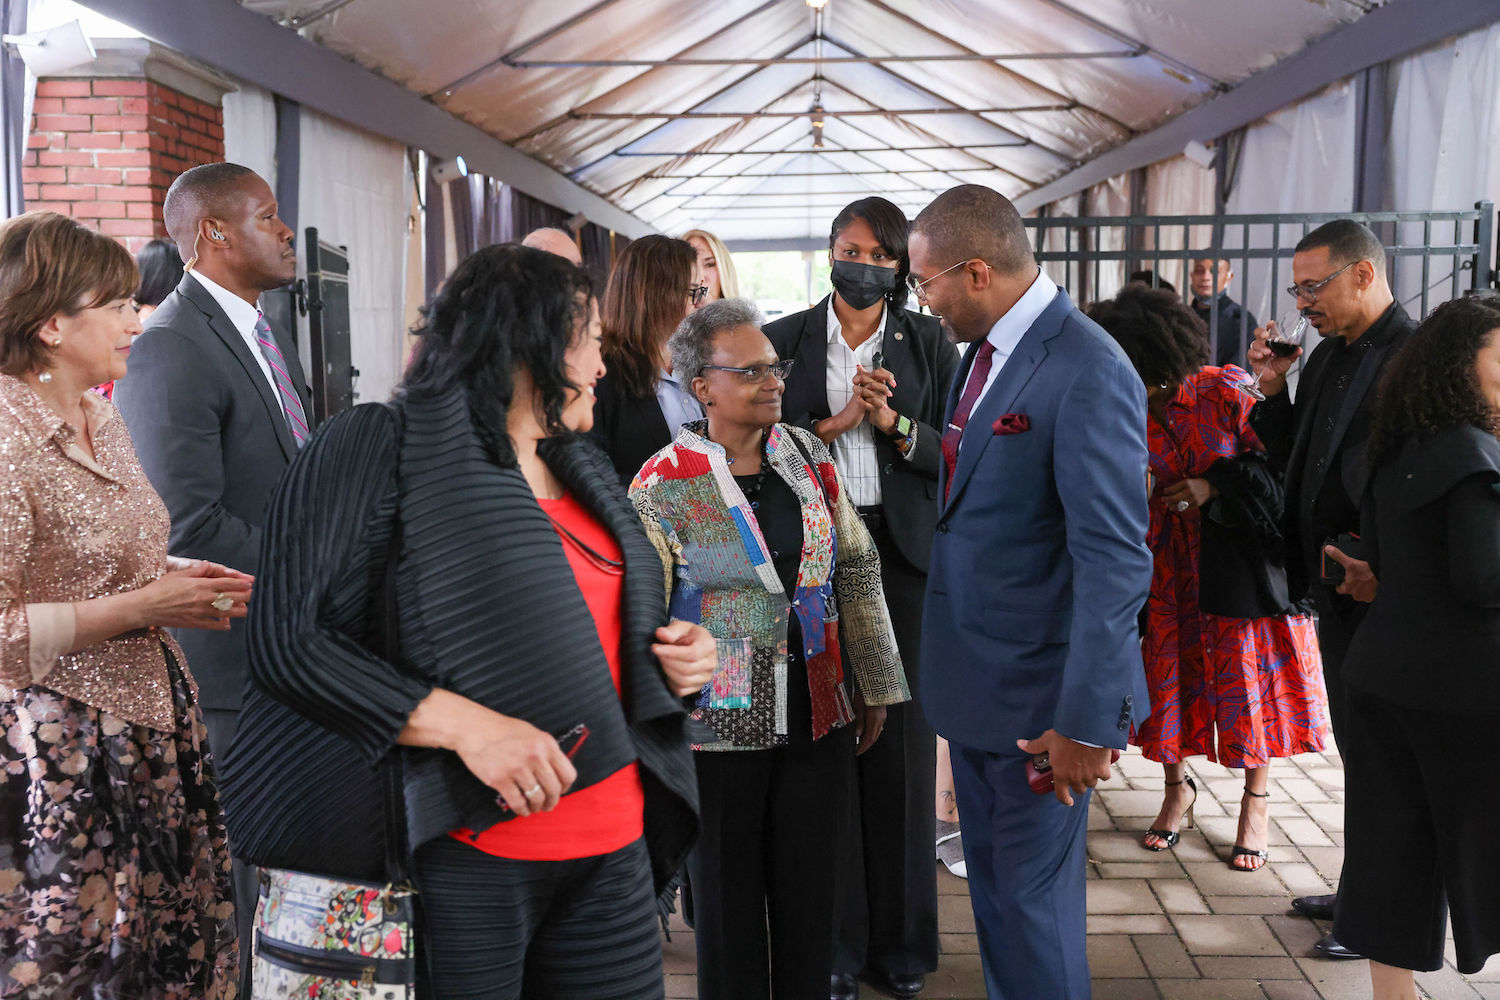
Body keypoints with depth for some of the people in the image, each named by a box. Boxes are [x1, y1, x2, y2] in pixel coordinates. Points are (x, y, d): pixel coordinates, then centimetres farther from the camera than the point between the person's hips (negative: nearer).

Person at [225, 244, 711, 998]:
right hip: (468, 854, -6)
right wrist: (463, 724, -23)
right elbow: (289, 640, -13)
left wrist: (670, 655, 6)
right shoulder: (382, 445, -7)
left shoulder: (583, 466, 16)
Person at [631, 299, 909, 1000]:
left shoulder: (807, 455, 3)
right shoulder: (664, 485, -10)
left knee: (809, 886, 13)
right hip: (718, 725, -3)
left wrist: (874, 686, 9)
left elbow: (857, 569, 8)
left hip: (818, 716, 4)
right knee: (727, 890, 11)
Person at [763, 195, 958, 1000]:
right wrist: (835, 424, -10)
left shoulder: (927, 344, 8)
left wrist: (895, 425, -11)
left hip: (902, 555, 1)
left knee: (901, 743, 3)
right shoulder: (786, 340, 7)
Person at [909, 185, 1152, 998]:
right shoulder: (982, 352, 7)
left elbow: (1114, 560, -23)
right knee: (990, 881, 21)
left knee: (1033, 897, 6)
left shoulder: (1087, 373, -21)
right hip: (976, 680, 8)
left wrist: (1087, 722, -21)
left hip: (1038, 696, -8)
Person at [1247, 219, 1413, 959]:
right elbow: (1295, 462, 14)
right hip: (1336, 586, 8)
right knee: (1360, 750, 19)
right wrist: (1273, 389, 1)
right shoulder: (1329, 356, 10)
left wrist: (1383, 569, -21)